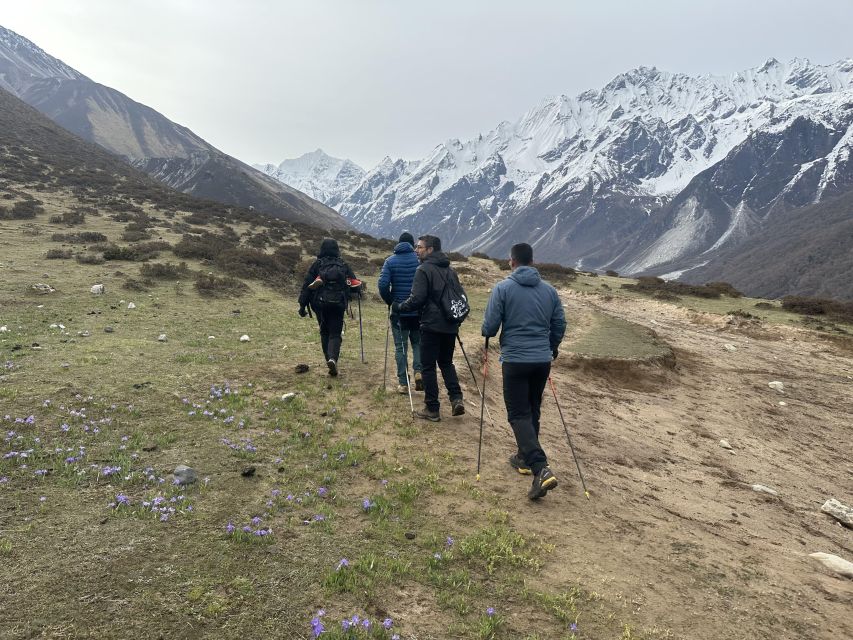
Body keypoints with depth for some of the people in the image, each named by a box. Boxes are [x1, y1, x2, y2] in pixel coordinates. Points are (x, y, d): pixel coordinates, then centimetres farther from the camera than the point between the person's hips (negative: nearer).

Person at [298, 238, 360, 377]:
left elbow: (307, 285, -1)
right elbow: (355, 284, 3)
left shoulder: (317, 265, 2)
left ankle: (328, 358, 20)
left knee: (324, 332, 18)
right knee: (335, 334, 1)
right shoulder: (344, 265, 5)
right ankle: (333, 358, -21)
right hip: (338, 304, 0)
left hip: (320, 304, 0)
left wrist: (302, 305, 2)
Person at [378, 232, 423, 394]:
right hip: (418, 311, 0)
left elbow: (383, 284, -11)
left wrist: (390, 301, 4)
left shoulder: (390, 261, -1)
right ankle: (418, 371, -4)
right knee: (418, 342, 18)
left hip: (398, 311, 0)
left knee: (400, 346, 8)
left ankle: (403, 383, 8)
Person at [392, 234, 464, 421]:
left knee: (428, 366, 3)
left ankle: (432, 409, 7)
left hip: (432, 325, -7)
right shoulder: (450, 271, 13)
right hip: (450, 326, 7)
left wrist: (397, 307, -2)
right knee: (446, 362, 20)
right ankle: (456, 398, 6)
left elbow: (416, 300, -16)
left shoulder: (424, 270, -9)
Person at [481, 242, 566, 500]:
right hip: (543, 360, 5)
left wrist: (487, 332, 15)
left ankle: (541, 469, -15)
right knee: (533, 411, 20)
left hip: (515, 360, -5)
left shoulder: (502, 288, -8)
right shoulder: (549, 290, 5)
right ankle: (525, 458, 34)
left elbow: (489, 328, -9)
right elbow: (559, 325, 10)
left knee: (519, 415, -1)